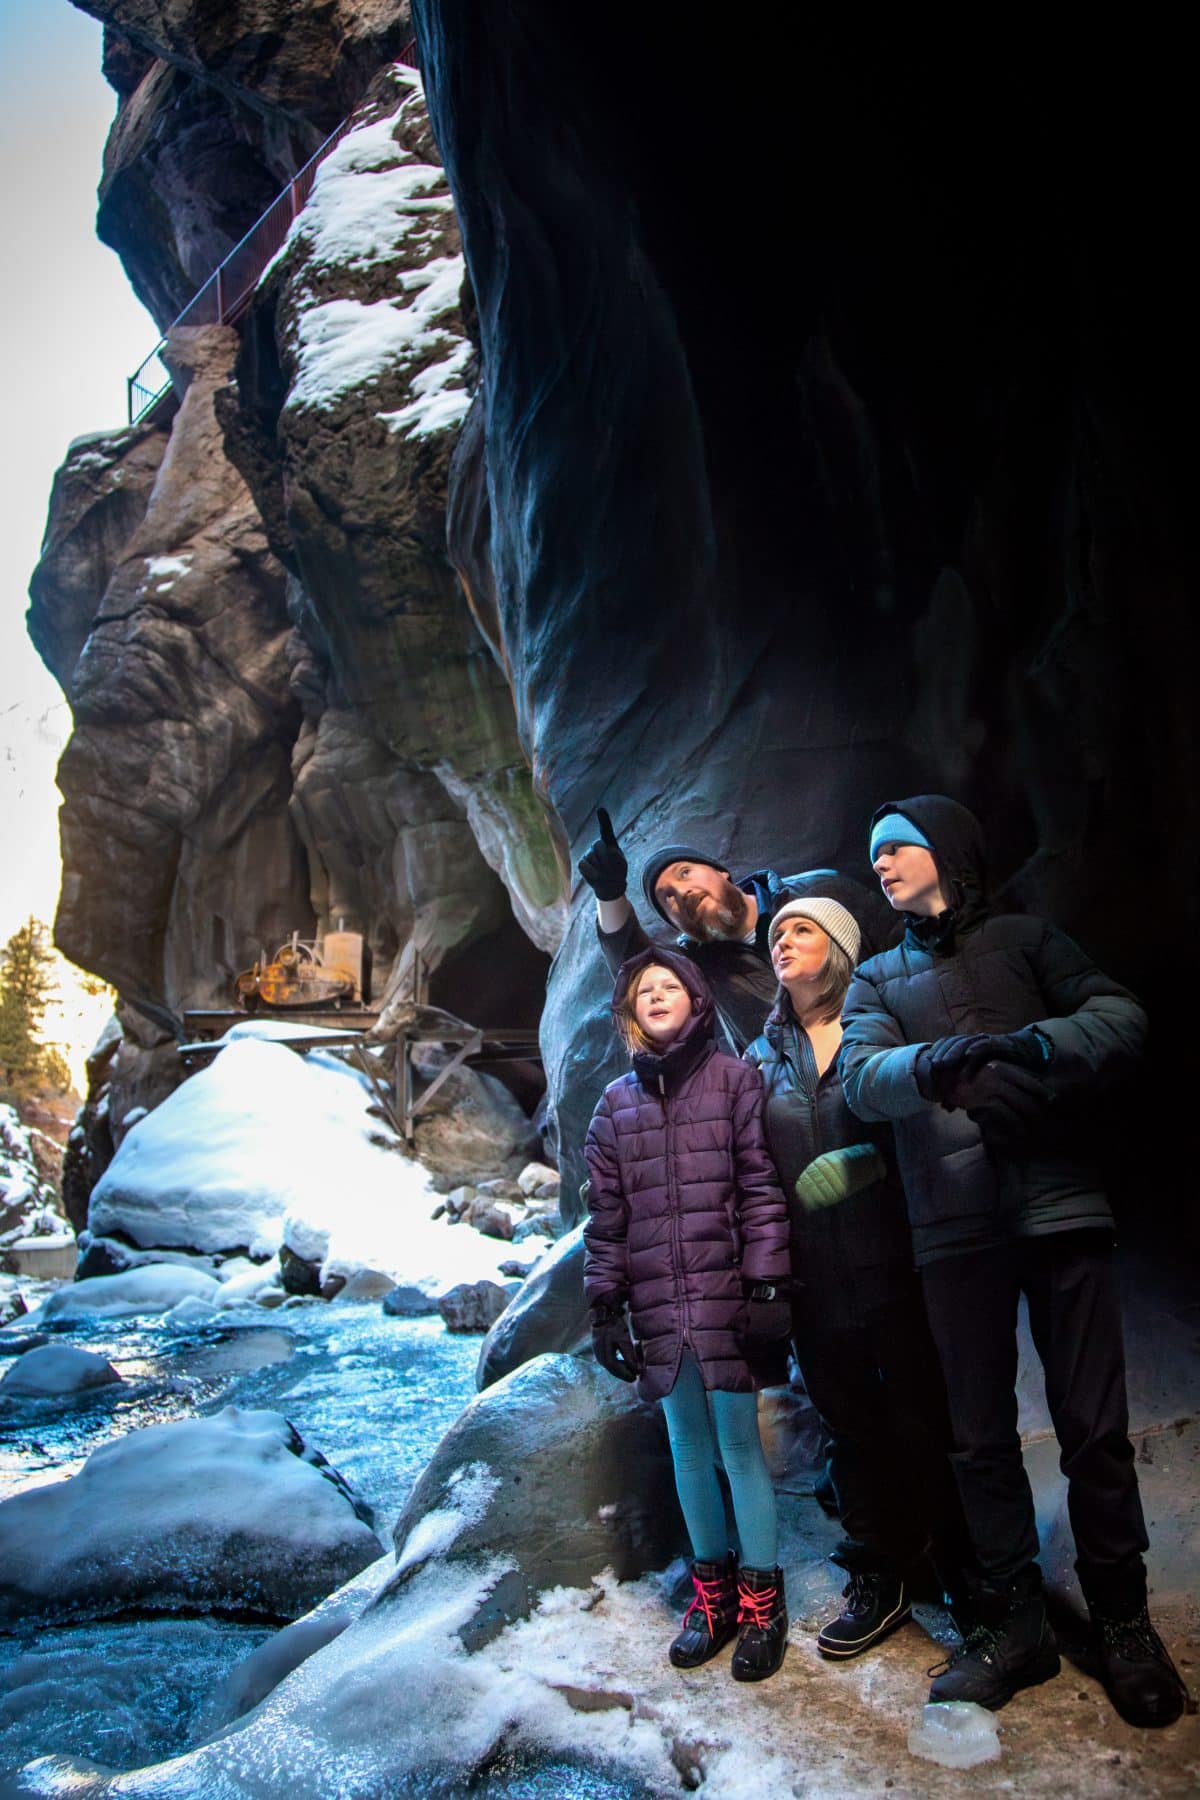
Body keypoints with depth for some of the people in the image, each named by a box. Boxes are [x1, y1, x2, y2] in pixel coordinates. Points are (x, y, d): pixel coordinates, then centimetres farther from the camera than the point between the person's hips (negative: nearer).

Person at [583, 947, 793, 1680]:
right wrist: (605, 1304, 6)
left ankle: (761, 1597, 18)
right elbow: (607, 1213, 10)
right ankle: (712, 1591, 27)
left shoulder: (734, 1078, 0)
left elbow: (762, 1187, -4)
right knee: (689, 1447, 12)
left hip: (727, 1296, -3)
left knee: (739, 1441, 2)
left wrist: (767, 1286, -9)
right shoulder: (617, 1102, 10)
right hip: (658, 1305, 3)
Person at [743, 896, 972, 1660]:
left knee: (925, 1423, 3)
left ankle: (967, 1573, 22)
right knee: (852, 1428, 15)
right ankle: (880, 1580, 30)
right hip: (816, 1280, 4)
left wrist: (867, 1161, -20)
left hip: (893, 1266, -4)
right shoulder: (762, 1057, 10)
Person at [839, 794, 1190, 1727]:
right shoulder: (877, 978, 15)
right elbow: (861, 1075, -2)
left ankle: (1123, 1620, 22)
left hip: (1059, 1204, -2)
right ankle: (1016, 1621, 24)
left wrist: (1034, 1048, -22)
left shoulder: (1024, 939, 11)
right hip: (955, 1227, 2)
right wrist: (933, 1063, -25)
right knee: (982, 1436, 8)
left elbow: (1121, 1016, -2)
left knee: (1095, 1427, 2)